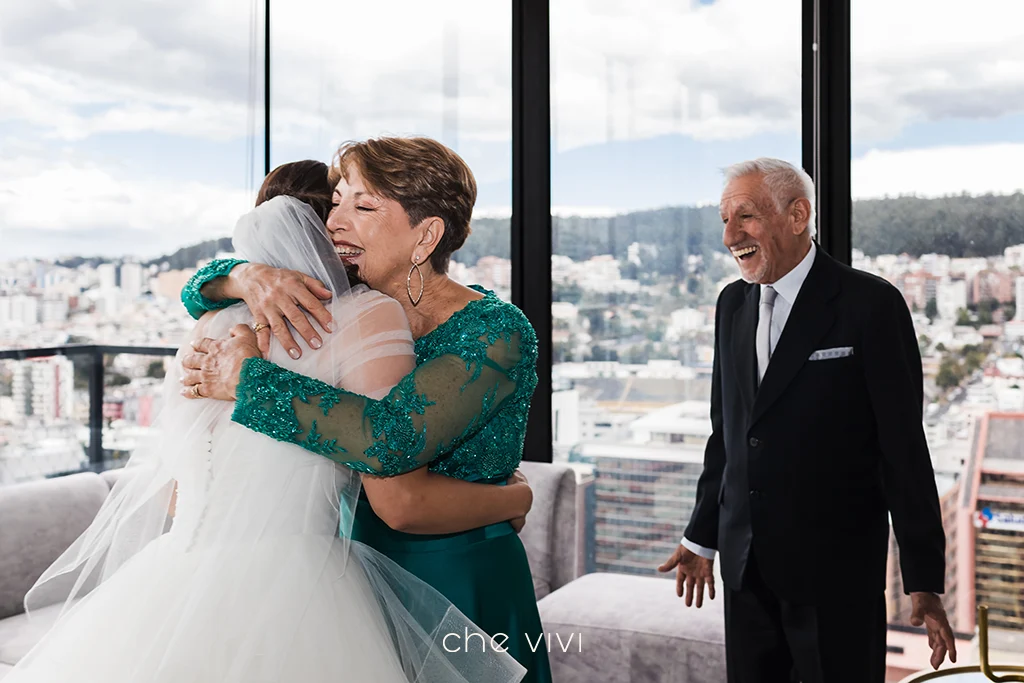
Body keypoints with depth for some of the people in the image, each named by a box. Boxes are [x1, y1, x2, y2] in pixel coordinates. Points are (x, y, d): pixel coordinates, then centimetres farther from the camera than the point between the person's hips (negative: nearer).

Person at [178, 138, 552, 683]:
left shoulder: (495, 331, -18)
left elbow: (394, 439, -32)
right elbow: (200, 291, 6)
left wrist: (249, 378, -24)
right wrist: (248, 277, -18)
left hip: (460, 589, -5)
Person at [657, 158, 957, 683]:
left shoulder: (871, 304, -10)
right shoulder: (732, 304, 8)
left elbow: (904, 448, -11)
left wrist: (924, 581, -10)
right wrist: (702, 537, 15)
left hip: (837, 567, -5)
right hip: (746, 562, 5)